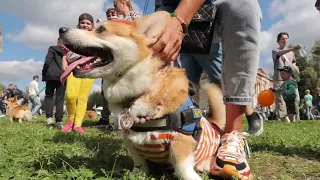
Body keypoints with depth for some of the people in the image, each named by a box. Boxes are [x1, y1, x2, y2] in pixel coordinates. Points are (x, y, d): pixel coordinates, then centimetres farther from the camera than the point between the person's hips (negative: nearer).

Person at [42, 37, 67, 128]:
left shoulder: (52, 49, 4)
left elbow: (47, 62, -5)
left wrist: (44, 75, 2)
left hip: (52, 76, -1)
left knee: (49, 96, 12)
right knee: (60, 99, 2)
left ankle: (49, 117, -1)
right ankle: (58, 121, -3)